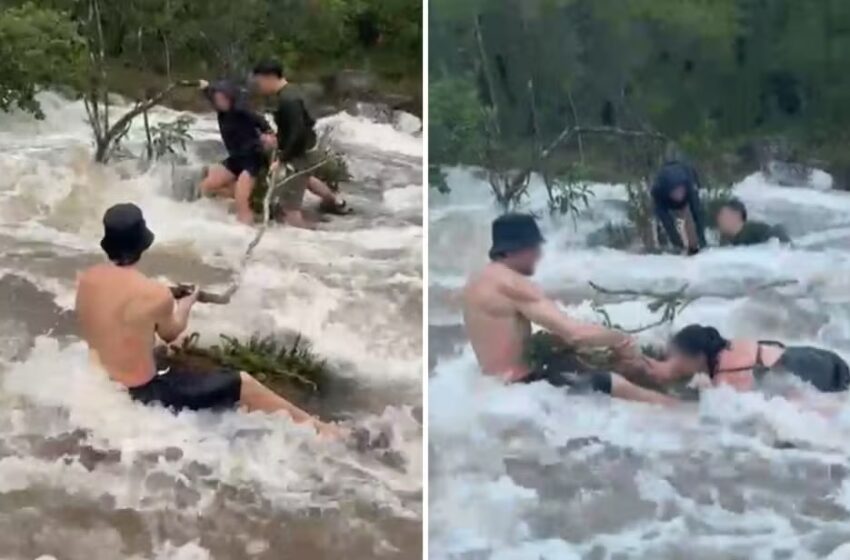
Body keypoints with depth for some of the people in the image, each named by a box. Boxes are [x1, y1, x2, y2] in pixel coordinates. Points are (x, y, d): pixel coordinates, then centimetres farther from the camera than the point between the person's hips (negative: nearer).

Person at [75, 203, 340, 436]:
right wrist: (186, 303, 20)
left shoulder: (86, 279, -5)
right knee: (242, 384, 3)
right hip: (139, 396, -7)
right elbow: (171, 333, -1)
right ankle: (313, 427, 18)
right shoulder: (154, 293, -23)